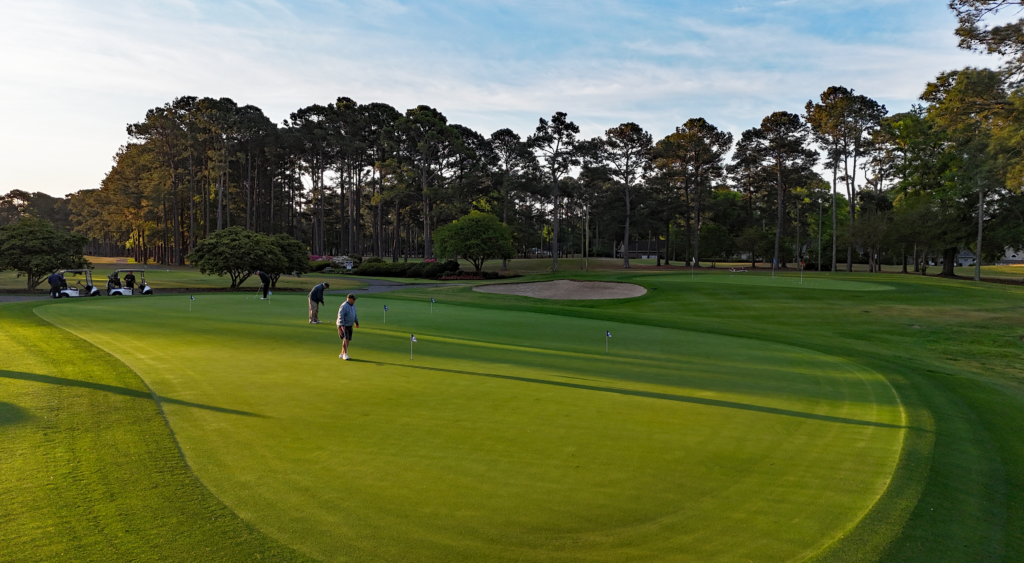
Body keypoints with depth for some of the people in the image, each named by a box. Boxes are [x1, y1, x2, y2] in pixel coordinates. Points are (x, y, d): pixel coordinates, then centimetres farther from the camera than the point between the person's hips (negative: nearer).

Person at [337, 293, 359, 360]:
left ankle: (342, 354, 14)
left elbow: (355, 314, 23)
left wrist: (356, 322, 22)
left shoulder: (353, 305, 10)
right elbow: (340, 316, -22)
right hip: (343, 326, -8)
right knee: (345, 339, -15)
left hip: (349, 325, 8)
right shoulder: (344, 306, -18)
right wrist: (342, 326, -27)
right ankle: (345, 354, -10)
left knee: (347, 340, 6)